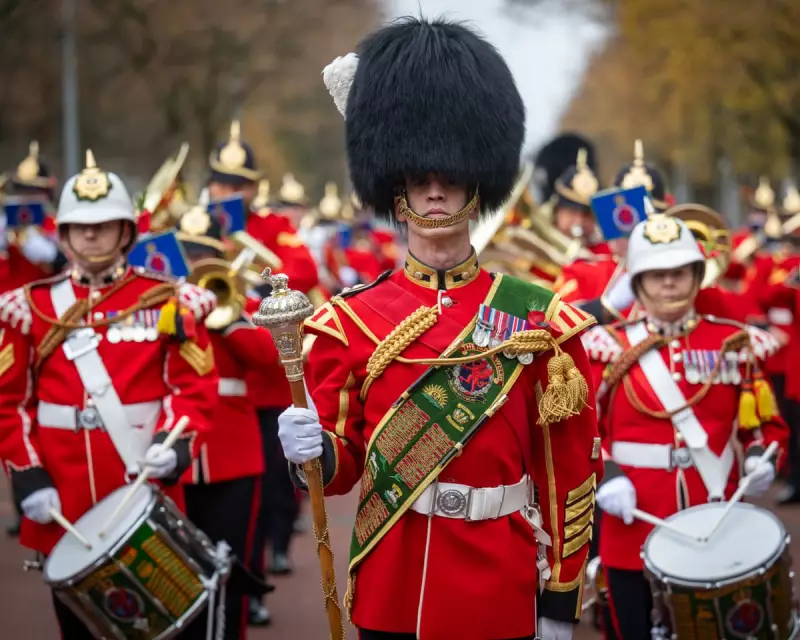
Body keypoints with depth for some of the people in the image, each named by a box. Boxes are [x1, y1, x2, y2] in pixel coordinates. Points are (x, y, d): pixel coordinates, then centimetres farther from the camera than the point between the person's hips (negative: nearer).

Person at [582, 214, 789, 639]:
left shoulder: (734, 344, 5)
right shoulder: (611, 348, 2)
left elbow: (765, 424, 9)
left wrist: (761, 458, -11)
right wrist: (605, 477, -14)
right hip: (634, 532, -1)